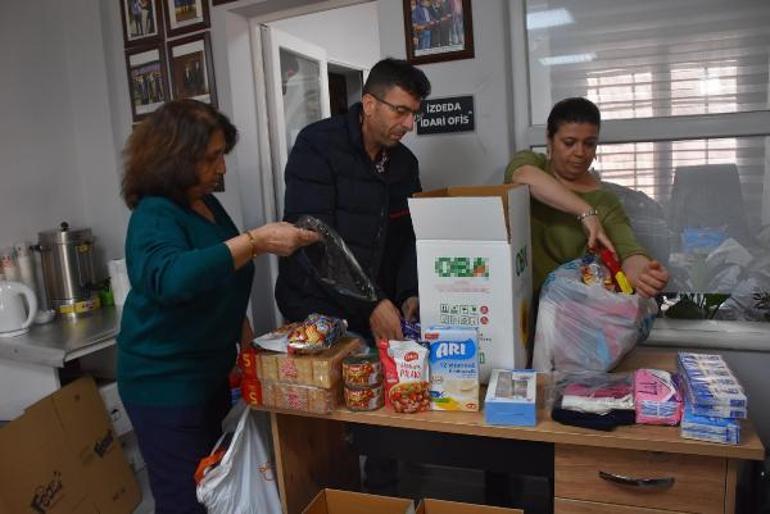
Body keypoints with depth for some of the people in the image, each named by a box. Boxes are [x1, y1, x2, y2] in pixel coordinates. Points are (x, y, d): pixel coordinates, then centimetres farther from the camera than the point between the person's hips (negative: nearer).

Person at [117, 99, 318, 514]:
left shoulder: (207, 203, 5)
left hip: (209, 373, 9)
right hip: (166, 385, -8)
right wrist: (257, 242, -43)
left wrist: (248, 343, 14)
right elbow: (173, 278, -42)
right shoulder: (155, 216, -21)